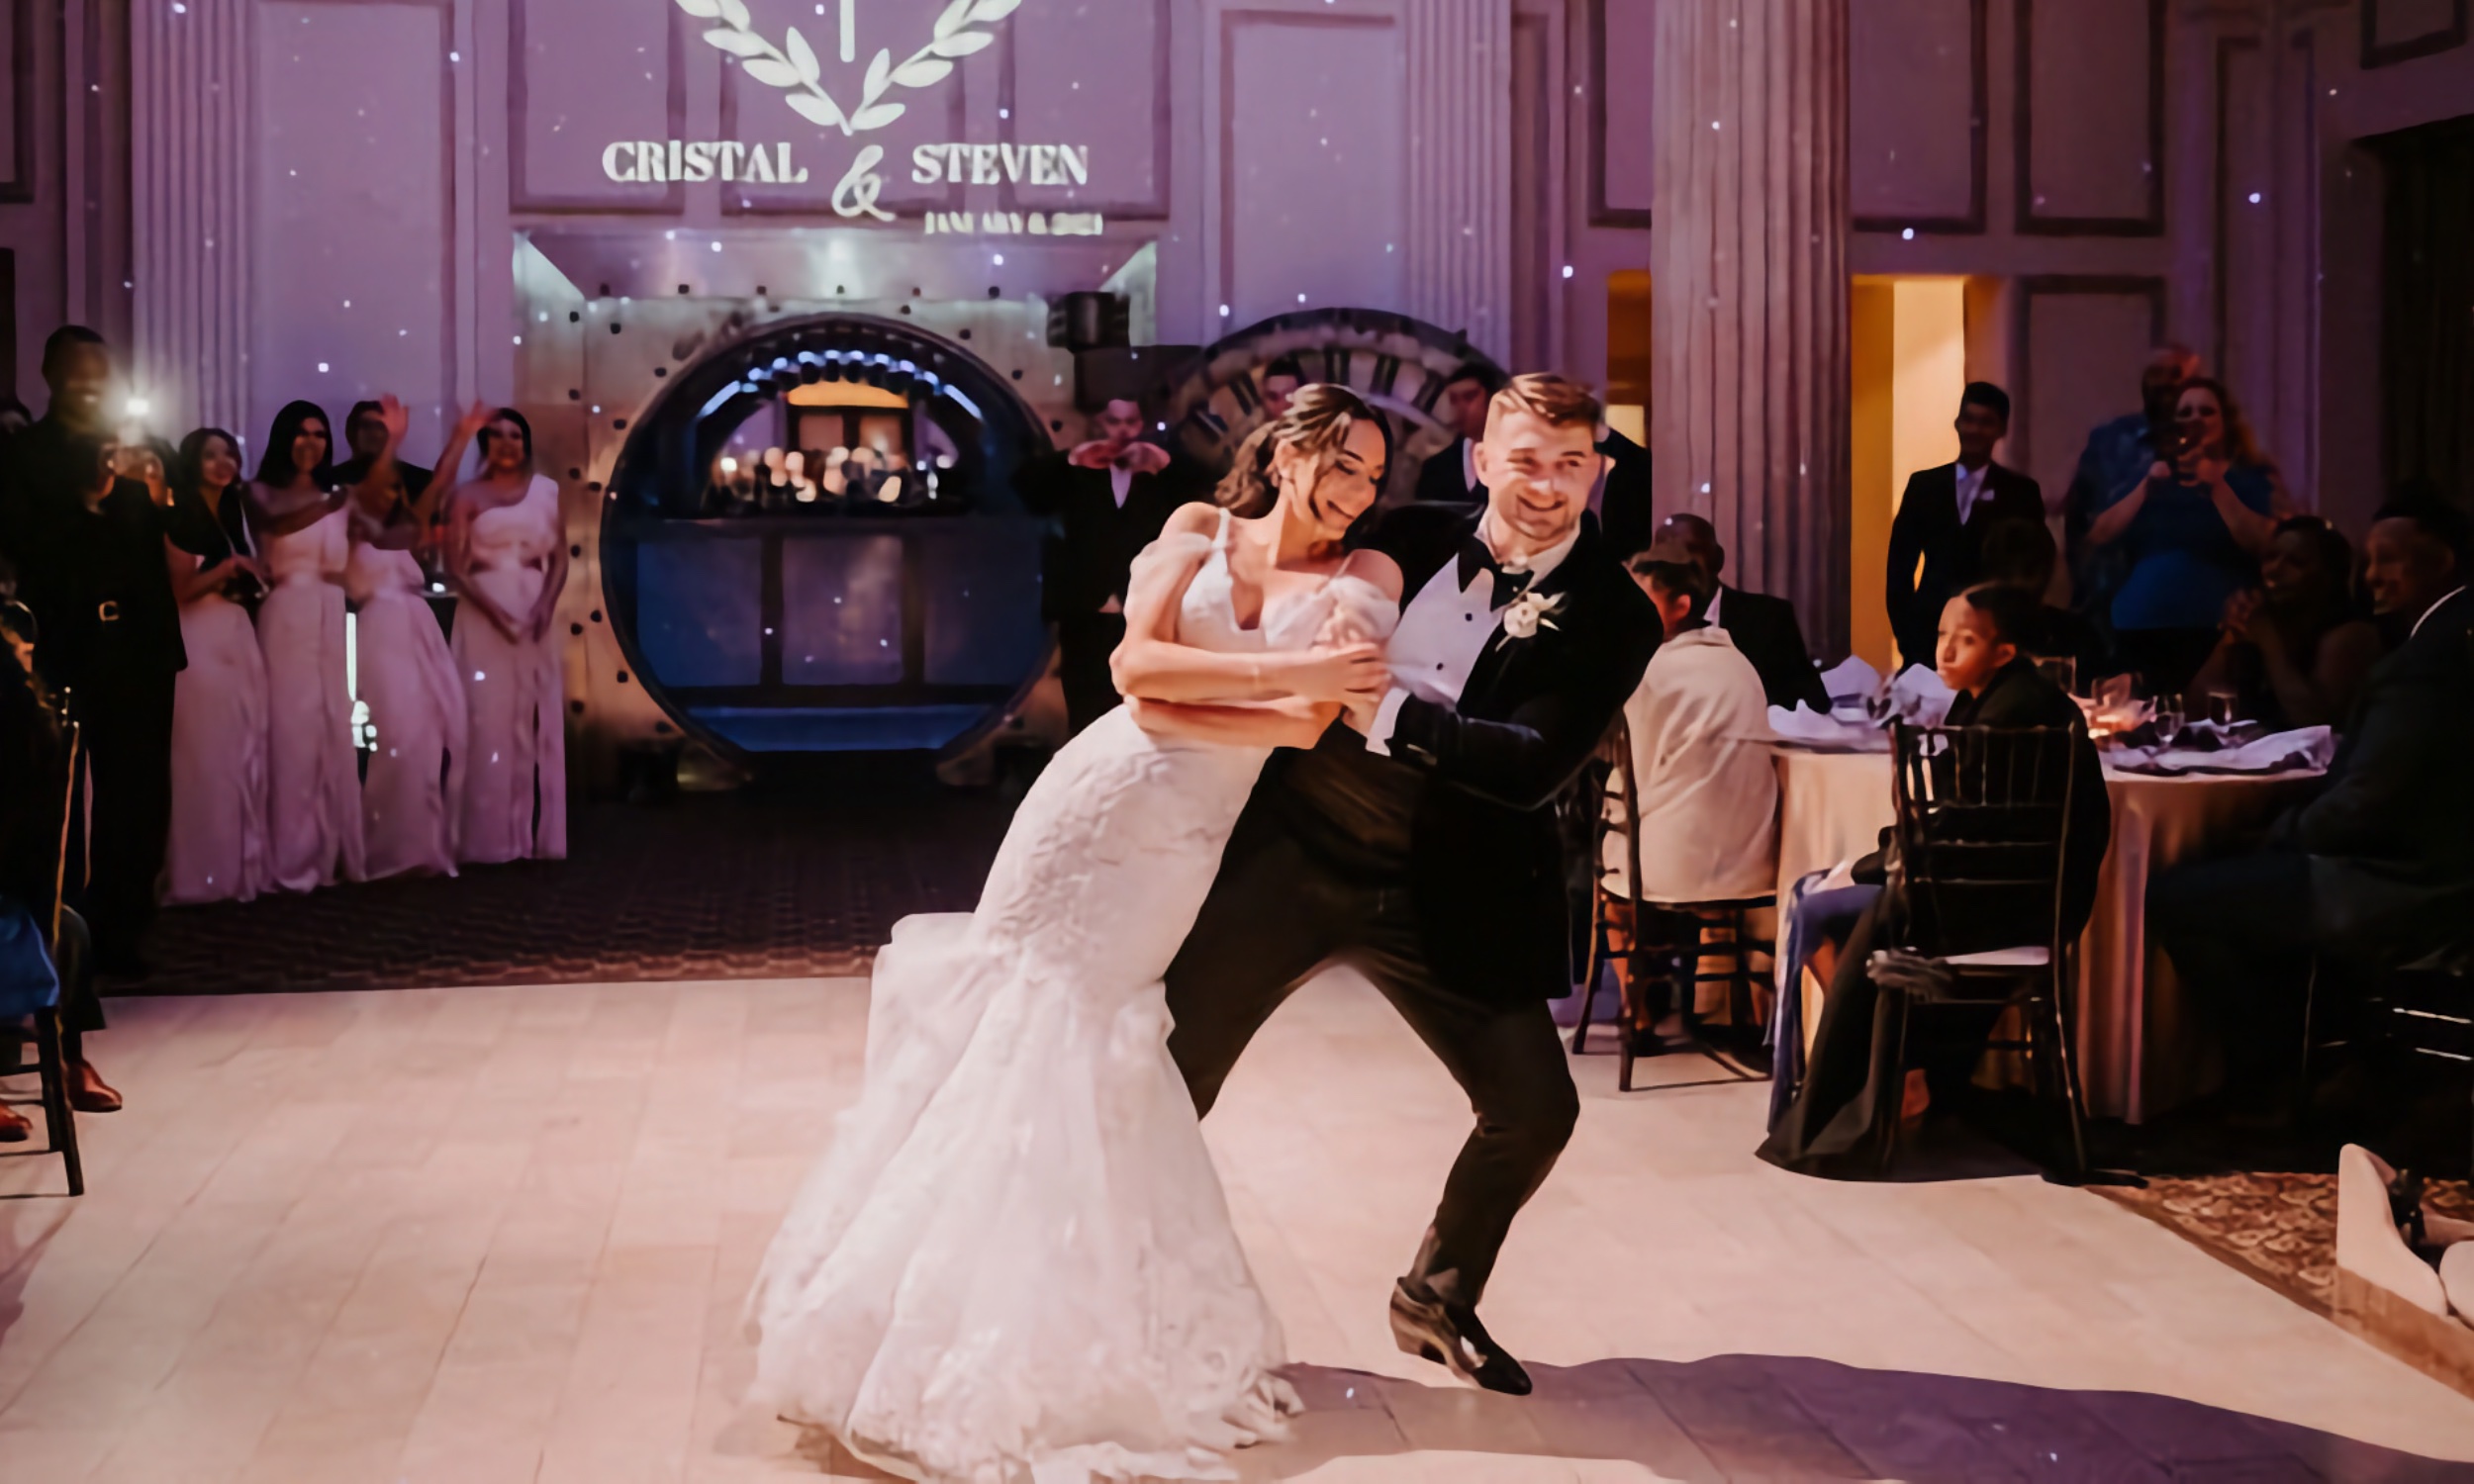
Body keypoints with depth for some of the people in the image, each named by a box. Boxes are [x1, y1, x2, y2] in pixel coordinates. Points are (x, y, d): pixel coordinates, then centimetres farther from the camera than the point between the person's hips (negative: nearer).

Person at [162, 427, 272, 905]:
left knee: (243, 754, 7)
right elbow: (181, 588, -12)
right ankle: (202, 870, 0)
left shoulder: (234, 513, 17)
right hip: (199, 641, -7)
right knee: (204, 756, -5)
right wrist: (228, 568, -20)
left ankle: (241, 863, 13)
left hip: (239, 638, 7)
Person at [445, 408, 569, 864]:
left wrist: (545, 606, -10)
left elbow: (560, 559, 7)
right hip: (484, 615, -3)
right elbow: (455, 567, -4)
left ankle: (535, 834, 9)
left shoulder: (547, 491, 10)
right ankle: (490, 838, -2)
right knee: (489, 721, -5)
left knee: (538, 722, 3)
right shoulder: (467, 496, 2)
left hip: (535, 612, 3)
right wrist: (494, 609, -18)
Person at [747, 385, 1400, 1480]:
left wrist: (1183, 703, -17)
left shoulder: (1367, 582, 2)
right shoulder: (1198, 529, 5)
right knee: (1012, 1015, 2)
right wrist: (1288, 670, -17)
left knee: (1066, 1033, -1)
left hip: (1183, 843, -1)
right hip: (1097, 798, 1)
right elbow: (1137, 666, -9)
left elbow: (1312, 728, -10)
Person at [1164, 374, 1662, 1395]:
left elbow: (1535, 766, -21)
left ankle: (1437, 1299, 25)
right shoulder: (1413, 535, 0)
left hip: (1441, 890, -1)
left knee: (1535, 1106, -3)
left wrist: (1386, 712, -26)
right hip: (1293, 846, 1)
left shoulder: (1611, 617, -9)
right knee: (1172, 1064, 4)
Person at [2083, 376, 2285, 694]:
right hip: (2138, 630, 3)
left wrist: (2217, 487, -14)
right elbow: (2097, 536, 6)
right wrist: (2146, 488, -4)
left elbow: (2263, 544, -9)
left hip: (2215, 633, -3)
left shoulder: (2249, 478, 9)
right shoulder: (2156, 475, 18)